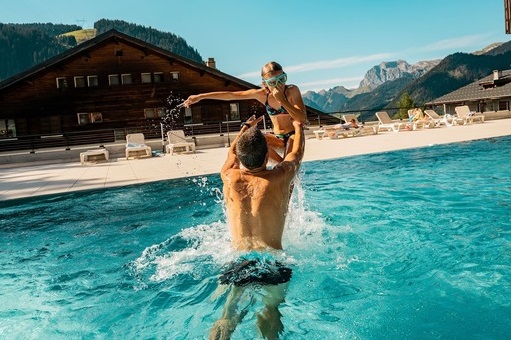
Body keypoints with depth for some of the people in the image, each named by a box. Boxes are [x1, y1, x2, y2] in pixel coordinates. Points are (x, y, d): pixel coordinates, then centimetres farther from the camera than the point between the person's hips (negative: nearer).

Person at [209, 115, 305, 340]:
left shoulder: (229, 177, -1)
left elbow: (231, 153, 23)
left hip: (237, 262, 2)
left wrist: (246, 127, 41)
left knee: (228, 314, 2)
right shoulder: (279, 177, -7)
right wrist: (298, 127, 36)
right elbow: (297, 153, 15)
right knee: (271, 310, 0)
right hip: (272, 261, -2)